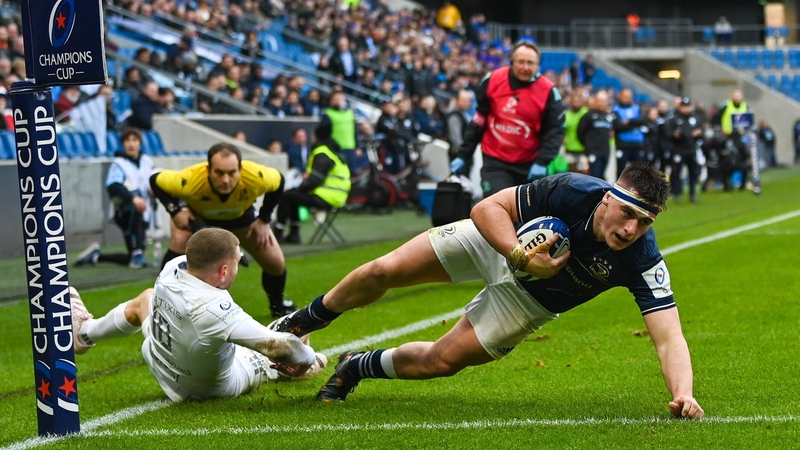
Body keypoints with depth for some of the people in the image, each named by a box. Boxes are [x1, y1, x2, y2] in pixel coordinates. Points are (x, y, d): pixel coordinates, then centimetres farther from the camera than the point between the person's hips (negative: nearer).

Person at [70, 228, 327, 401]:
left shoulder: (171, 270, -27)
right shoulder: (216, 311, -46)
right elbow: (278, 346, -44)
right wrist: (310, 359, -26)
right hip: (214, 388, -5)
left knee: (146, 300, 33)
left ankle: (84, 333, 56)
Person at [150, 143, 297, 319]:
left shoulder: (256, 177, -41)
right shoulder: (190, 180, -45)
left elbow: (278, 181, -16)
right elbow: (156, 180, -25)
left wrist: (263, 220, -16)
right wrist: (175, 210, -35)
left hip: (240, 214, 2)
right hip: (196, 213, -2)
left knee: (276, 263, 0)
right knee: (180, 242, -31)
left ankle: (278, 305, 33)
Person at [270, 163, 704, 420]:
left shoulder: (643, 262, -34)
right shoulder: (571, 191, -36)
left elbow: (669, 338, -41)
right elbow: (487, 208, -26)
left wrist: (682, 393, -58)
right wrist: (521, 257, -41)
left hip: (529, 299, 1)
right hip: (497, 240, -1)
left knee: (439, 362, -4)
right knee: (382, 272, -3)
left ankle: (356, 367, 30)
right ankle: (301, 322, 29)